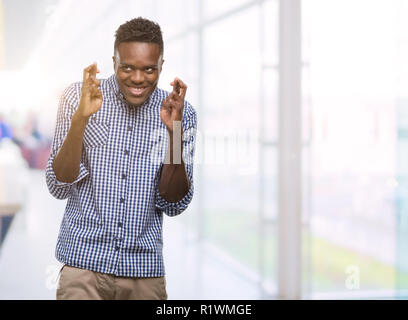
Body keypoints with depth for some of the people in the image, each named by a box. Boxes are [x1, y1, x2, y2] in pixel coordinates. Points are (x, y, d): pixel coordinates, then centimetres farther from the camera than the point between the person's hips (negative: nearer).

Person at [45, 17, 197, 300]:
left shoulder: (181, 112, -3)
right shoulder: (78, 96, -4)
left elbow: (174, 205, -5)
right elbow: (59, 187, -8)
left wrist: (174, 131, -18)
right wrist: (80, 117, -22)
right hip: (84, 261, -1)